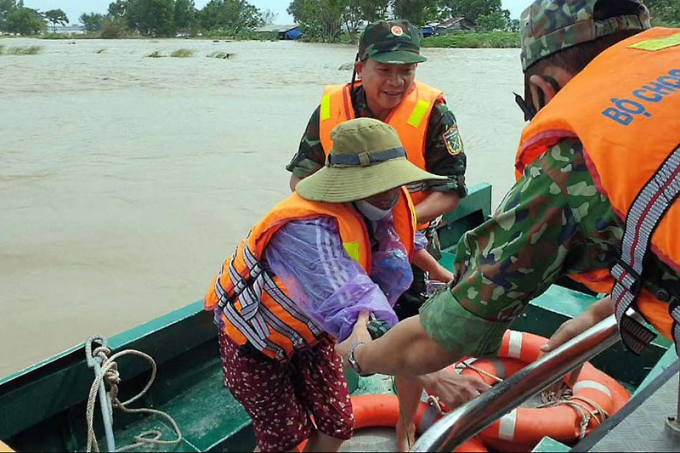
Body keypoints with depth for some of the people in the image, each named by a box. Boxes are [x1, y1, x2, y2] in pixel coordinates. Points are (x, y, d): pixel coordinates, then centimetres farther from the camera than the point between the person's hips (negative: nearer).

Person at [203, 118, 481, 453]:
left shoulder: (379, 206, -17)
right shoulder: (309, 230, -41)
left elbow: (399, 239, 8)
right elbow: (354, 313, -52)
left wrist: (439, 271, 18)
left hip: (309, 329, 6)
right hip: (254, 335, -6)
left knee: (337, 426, 10)